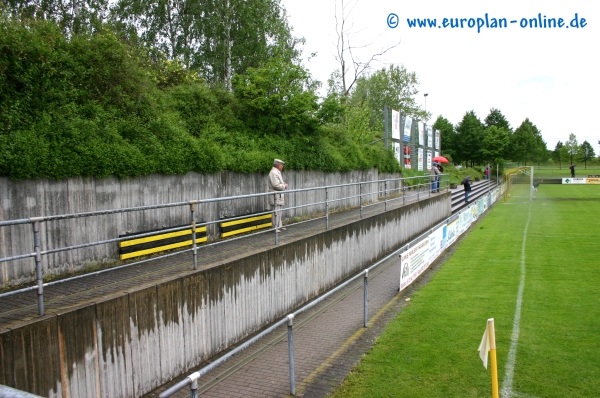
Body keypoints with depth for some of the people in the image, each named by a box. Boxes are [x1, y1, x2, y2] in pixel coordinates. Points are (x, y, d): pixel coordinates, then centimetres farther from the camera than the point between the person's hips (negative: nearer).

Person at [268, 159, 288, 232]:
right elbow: (276, 185, -24)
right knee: (276, 212, -7)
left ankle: (279, 226, 23)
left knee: (279, 212, 15)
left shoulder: (277, 172, 17)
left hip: (279, 196, 11)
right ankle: (275, 228, -3)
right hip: (275, 196, -11)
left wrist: (284, 185, 7)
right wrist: (284, 186, -10)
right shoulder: (273, 173, -17)